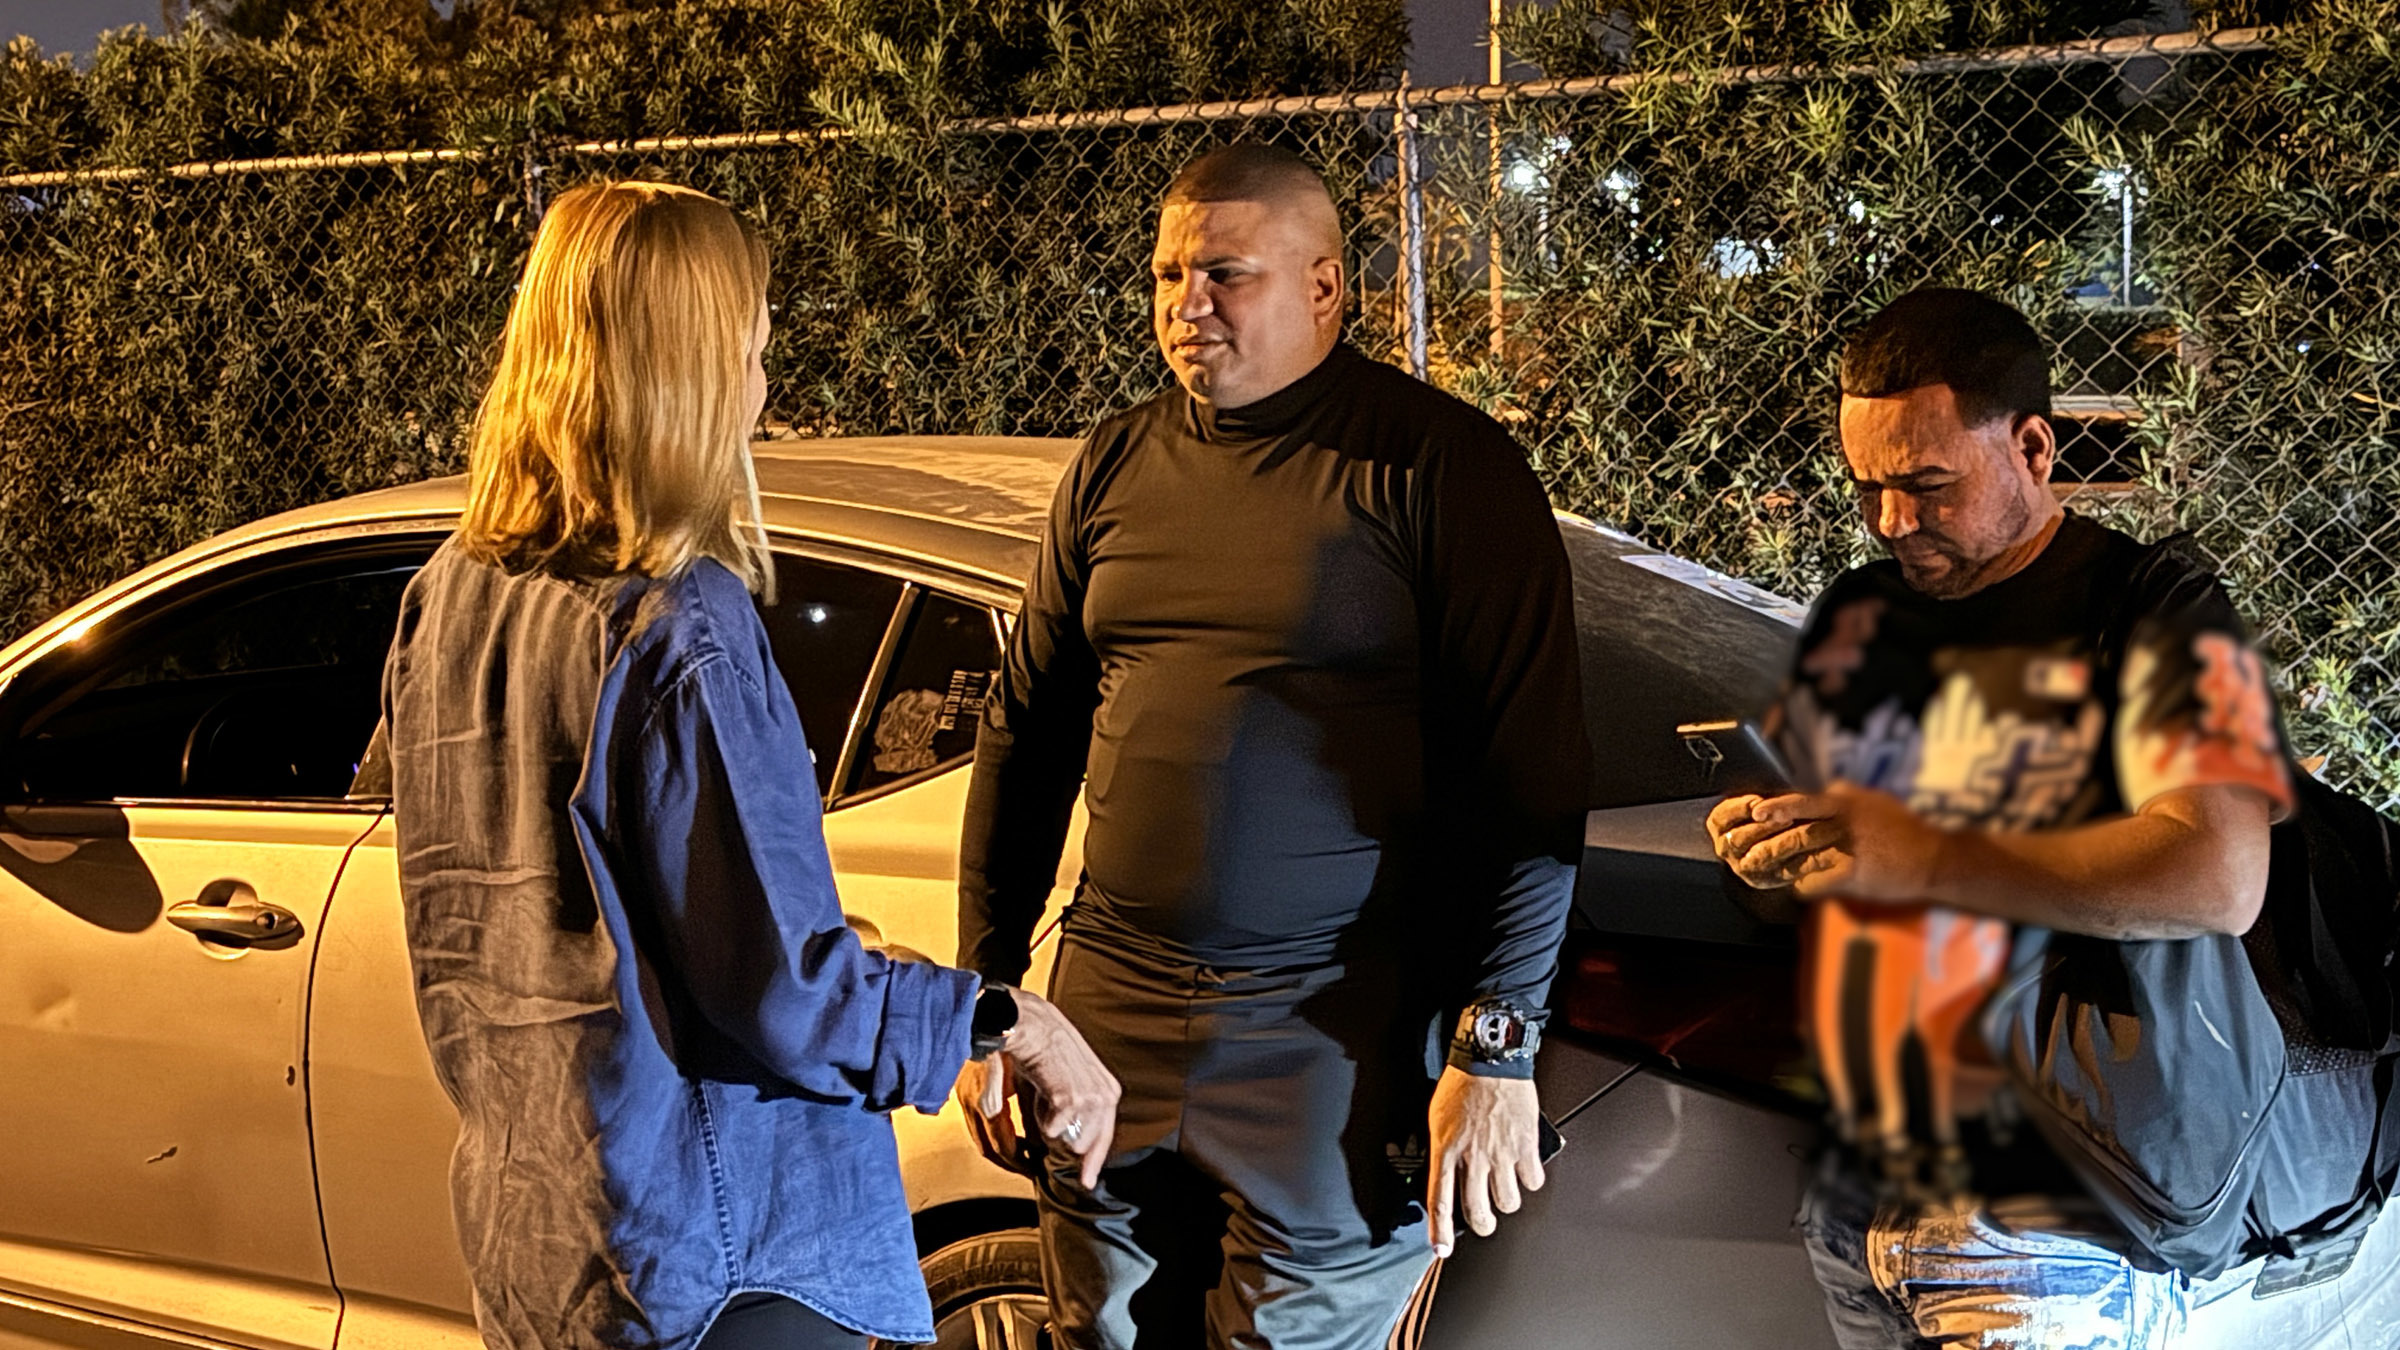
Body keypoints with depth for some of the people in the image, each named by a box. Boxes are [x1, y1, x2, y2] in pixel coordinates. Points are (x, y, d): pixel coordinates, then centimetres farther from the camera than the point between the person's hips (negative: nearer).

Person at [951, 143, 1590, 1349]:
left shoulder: (1436, 466, -7)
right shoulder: (1117, 462, 9)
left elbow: (1529, 777, -10)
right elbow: (1025, 735, 16)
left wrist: (1496, 1045, -14)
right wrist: (985, 989, 13)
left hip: (1333, 1045, -5)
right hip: (1108, 1021, 5)